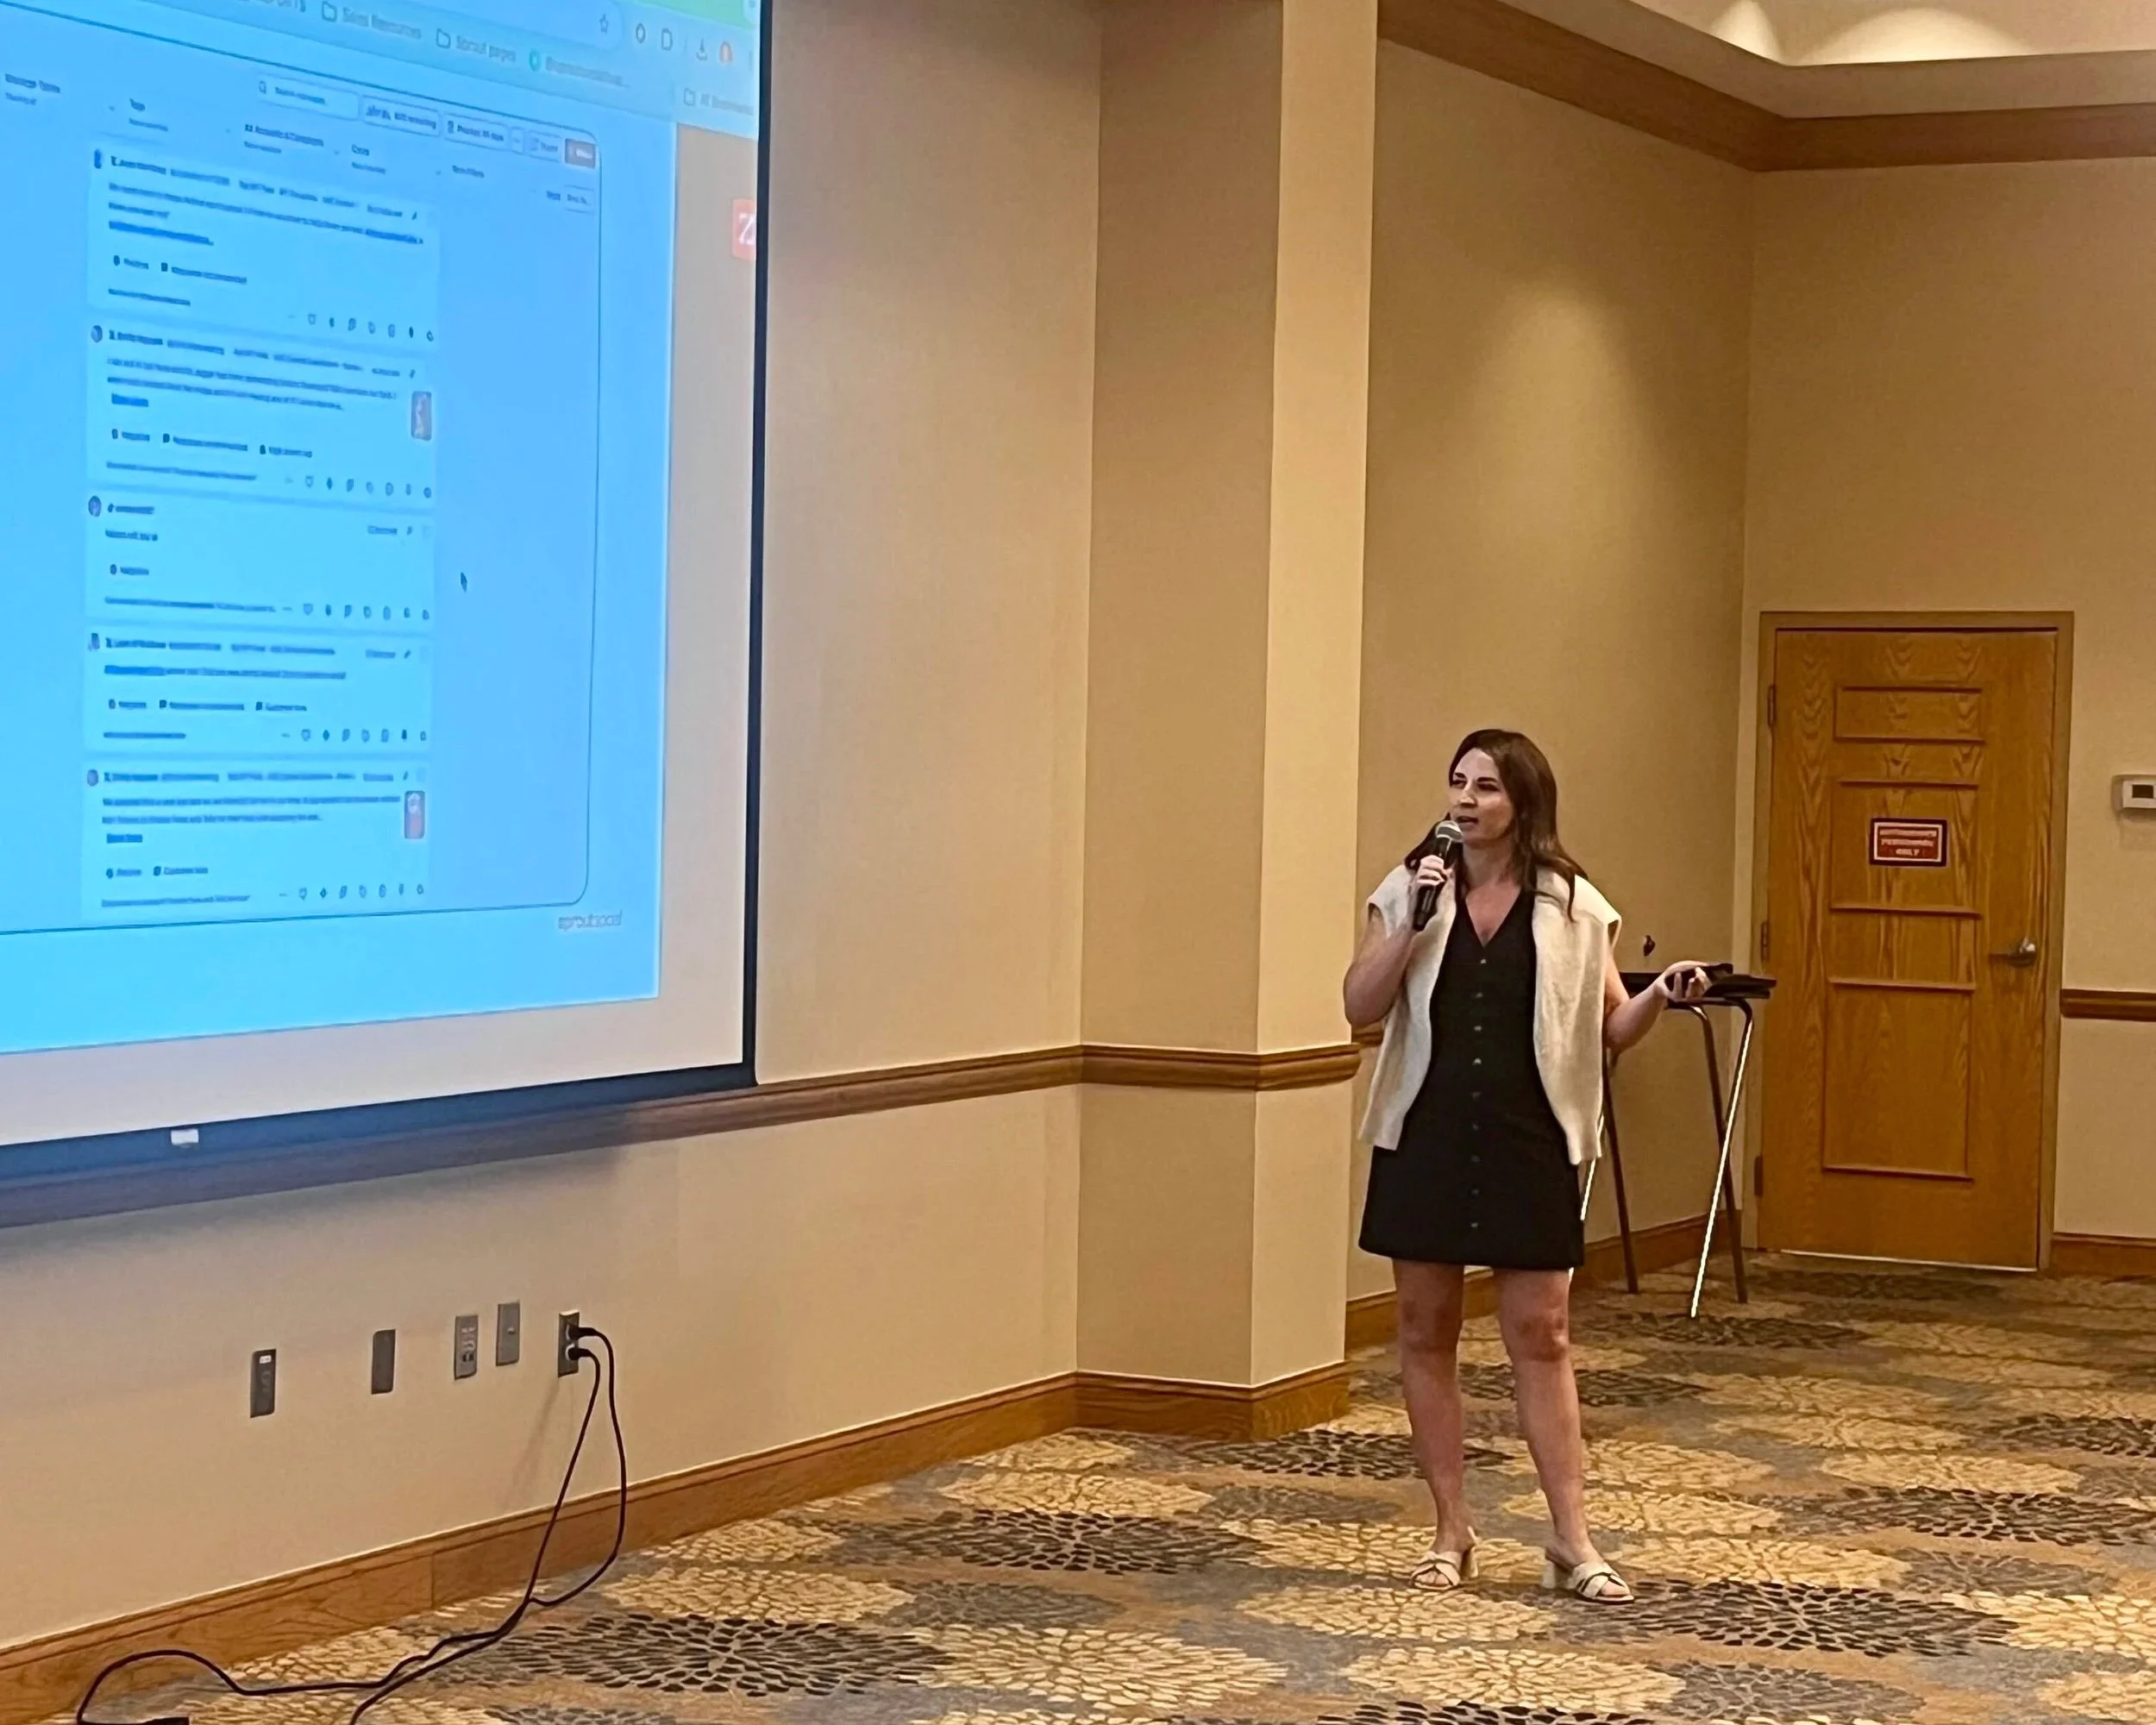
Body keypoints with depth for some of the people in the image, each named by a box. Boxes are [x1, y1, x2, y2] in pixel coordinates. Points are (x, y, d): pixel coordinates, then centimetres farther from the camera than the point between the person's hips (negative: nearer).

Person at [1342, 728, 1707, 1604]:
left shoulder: (1573, 907, 1)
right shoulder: (1408, 890, 4)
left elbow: (1611, 1029, 3)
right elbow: (1360, 1007, -4)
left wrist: (1661, 996, -17)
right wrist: (1414, 920, -15)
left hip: (1528, 1145, -1)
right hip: (1425, 1138, 2)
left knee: (1540, 1337, 0)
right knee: (1426, 1332, 6)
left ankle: (1571, 1539, 5)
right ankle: (1451, 1532, 16)